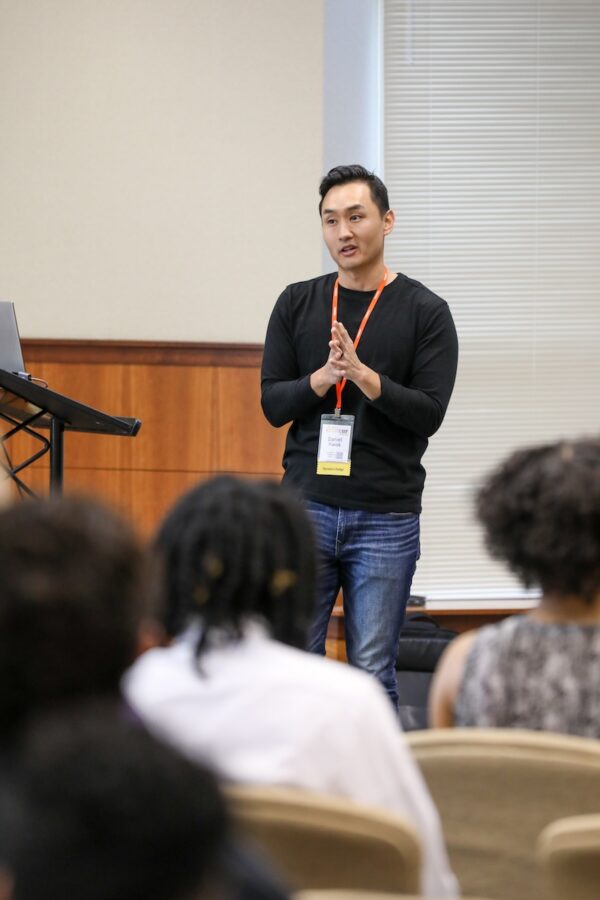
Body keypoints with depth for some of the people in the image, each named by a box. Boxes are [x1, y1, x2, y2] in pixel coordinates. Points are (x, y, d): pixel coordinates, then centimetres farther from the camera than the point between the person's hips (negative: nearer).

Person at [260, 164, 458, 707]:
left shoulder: (425, 312, -1)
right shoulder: (297, 305, 7)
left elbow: (429, 413, -8)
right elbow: (273, 405, 4)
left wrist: (364, 376, -22)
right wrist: (322, 378, -16)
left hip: (387, 519, -2)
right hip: (306, 509, 2)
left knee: (373, 671, 0)